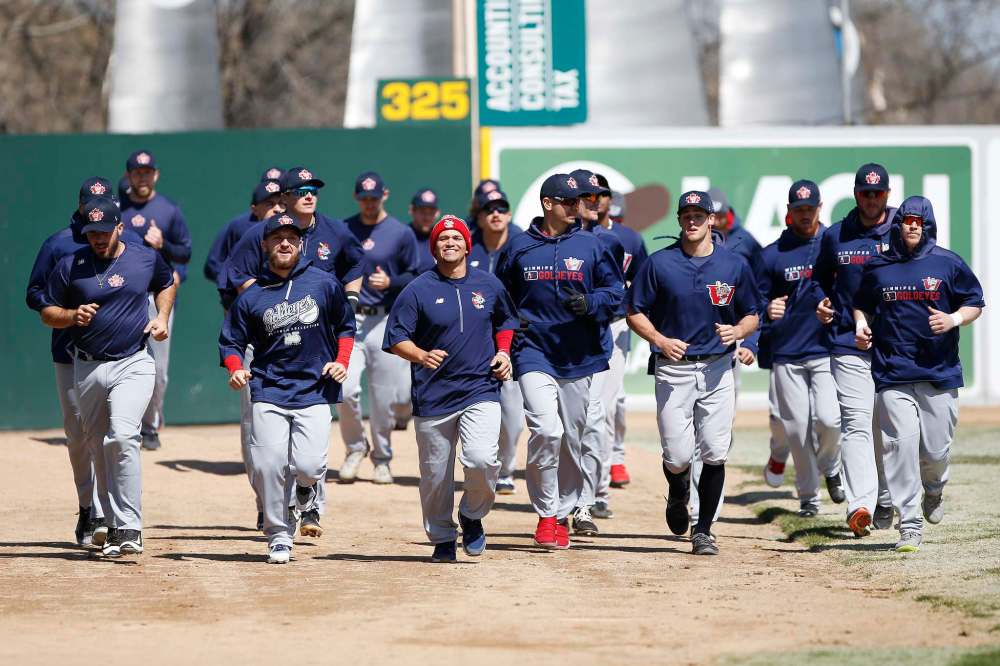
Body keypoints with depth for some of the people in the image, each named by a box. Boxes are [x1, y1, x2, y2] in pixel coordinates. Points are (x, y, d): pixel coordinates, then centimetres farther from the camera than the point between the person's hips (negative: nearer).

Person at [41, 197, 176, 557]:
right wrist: (72, 316, -14)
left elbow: (166, 284, 23)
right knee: (98, 448, 10)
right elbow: (47, 313, 7)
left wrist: (162, 317, 5)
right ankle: (113, 526, 26)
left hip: (133, 365, -2)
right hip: (88, 369, 3)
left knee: (122, 436, -22)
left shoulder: (146, 258, 2)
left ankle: (129, 527, -23)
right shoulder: (69, 266, 0)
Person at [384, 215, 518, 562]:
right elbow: (395, 339, -5)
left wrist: (503, 352, 7)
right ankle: (442, 538, 27)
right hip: (433, 397, -1)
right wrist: (421, 356, -24)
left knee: (482, 458, -21)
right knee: (435, 474, 5)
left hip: (481, 389, 1)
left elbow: (505, 321, 25)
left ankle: (472, 516, 7)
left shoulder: (489, 285, 7)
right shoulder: (418, 290, -2)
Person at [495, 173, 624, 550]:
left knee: (572, 437, 8)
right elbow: (500, 296, 15)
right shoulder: (519, 247, 4)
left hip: (579, 356, 2)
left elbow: (616, 289, 6)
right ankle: (545, 514, -7)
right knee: (546, 430, -18)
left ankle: (563, 514, 21)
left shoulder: (590, 246, 5)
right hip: (534, 352, -2)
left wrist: (590, 302, -13)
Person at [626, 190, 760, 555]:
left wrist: (737, 331, -10)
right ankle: (678, 494, 30)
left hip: (718, 369, 1)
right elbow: (635, 312, 4)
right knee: (678, 456, -5)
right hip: (674, 369, -1)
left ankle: (704, 531, 7)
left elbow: (752, 315, 12)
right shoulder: (658, 263, -1)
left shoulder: (734, 265, 4)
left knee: (715, 453, -5)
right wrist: (660, 340, -13)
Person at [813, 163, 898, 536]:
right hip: (849, 345, 0)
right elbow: (820, 279, 23)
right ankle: (860, 506, -24)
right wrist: (820, 305, 3)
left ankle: (885, 502, 23)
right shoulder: (835, 237, 9)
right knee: (856, 424, -13)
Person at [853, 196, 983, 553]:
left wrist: (954, 319, -11)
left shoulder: (948, 264, 3)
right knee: (901, 445, -10)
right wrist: (861, 324, 0)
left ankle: (934, 491, 38)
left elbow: (975, 303, 8)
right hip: (892, 373, 0)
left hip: (940, 372, 0)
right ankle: (910, 526, -6)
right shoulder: (877, 266, 8)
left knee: (936, 449, 2)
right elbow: (862, 305, 21)